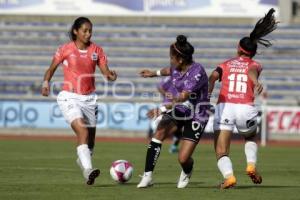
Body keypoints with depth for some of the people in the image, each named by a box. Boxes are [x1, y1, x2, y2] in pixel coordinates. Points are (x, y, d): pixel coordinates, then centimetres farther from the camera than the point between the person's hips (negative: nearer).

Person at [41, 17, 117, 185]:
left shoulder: (97, 50, 3)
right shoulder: (66, 49, -4)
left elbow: (106, 72, 0)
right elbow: (52, 68, 5)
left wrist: (111, 76, -23)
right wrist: (46, 82, -13)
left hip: (89, 98, 4)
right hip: (70, 97, -4)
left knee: (91, 138, 11)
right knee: (82, 131, -24)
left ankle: (82, 160, 42)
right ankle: (88, 171, -31)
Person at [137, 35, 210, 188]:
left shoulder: (197, 71, -26)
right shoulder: (177, 68, -3)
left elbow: (183, 97, -33)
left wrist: (163, 109, -41)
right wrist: (154, 73, 41)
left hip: (196, 117, -6)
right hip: (179, 111, 6)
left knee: (183, 158, -11)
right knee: (159, 133, -22)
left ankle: (186, 173, 29)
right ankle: (147, 176, -17)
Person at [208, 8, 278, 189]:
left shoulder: (226, 64, 22)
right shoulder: (255, 65, 18)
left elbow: (213, 76, 1)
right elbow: (252, 70, -8)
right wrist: (256, 82, -28)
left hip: (224, 107, -1)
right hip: (246, 108, 1)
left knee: (221, 152, 1)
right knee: (251, 138, 31)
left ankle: (229, 176, -26)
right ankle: (252, 165, 6)